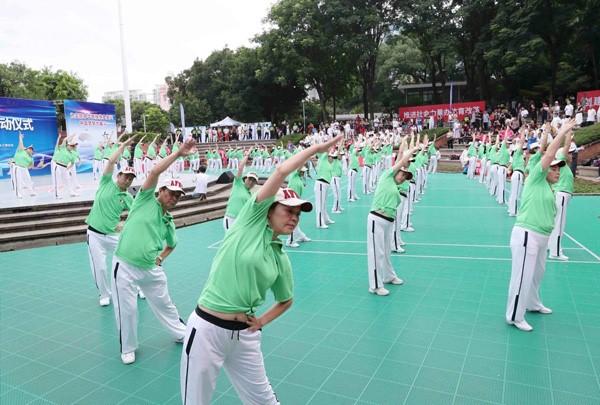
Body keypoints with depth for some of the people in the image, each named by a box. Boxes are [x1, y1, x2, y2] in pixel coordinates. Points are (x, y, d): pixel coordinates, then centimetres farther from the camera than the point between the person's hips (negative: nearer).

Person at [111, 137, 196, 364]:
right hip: (125, 267, -5)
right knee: (126, 309, 4)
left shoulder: (169, 222, 9)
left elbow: (172, 244, 27)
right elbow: (154, 172, -19)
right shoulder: (146, 200, -5)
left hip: (151, 269, 5)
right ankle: (128, 348, 25)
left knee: (164, 303, 18)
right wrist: (178, 153, -19)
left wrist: (161, 258, 8)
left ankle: (181, 333, 38)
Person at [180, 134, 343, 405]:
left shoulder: (281, 261, 6)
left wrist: (261, 322, 7)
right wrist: (316, 148, -7)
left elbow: (286, 301, 22)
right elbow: (281, 172, -15)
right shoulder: (251, 220, -8)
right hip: (207, 329, -4)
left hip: (245, 334, 5)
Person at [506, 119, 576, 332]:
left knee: (537, 274, 23)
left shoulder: (549, 191, 20)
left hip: (541, 238, 9)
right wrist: (563, 132, -7)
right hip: (526, 235, -9)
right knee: (522, 277, -5)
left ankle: (532, 304, 44)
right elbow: (549, 155, -12)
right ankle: (515, 316, 5)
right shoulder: (536, 179, -3)